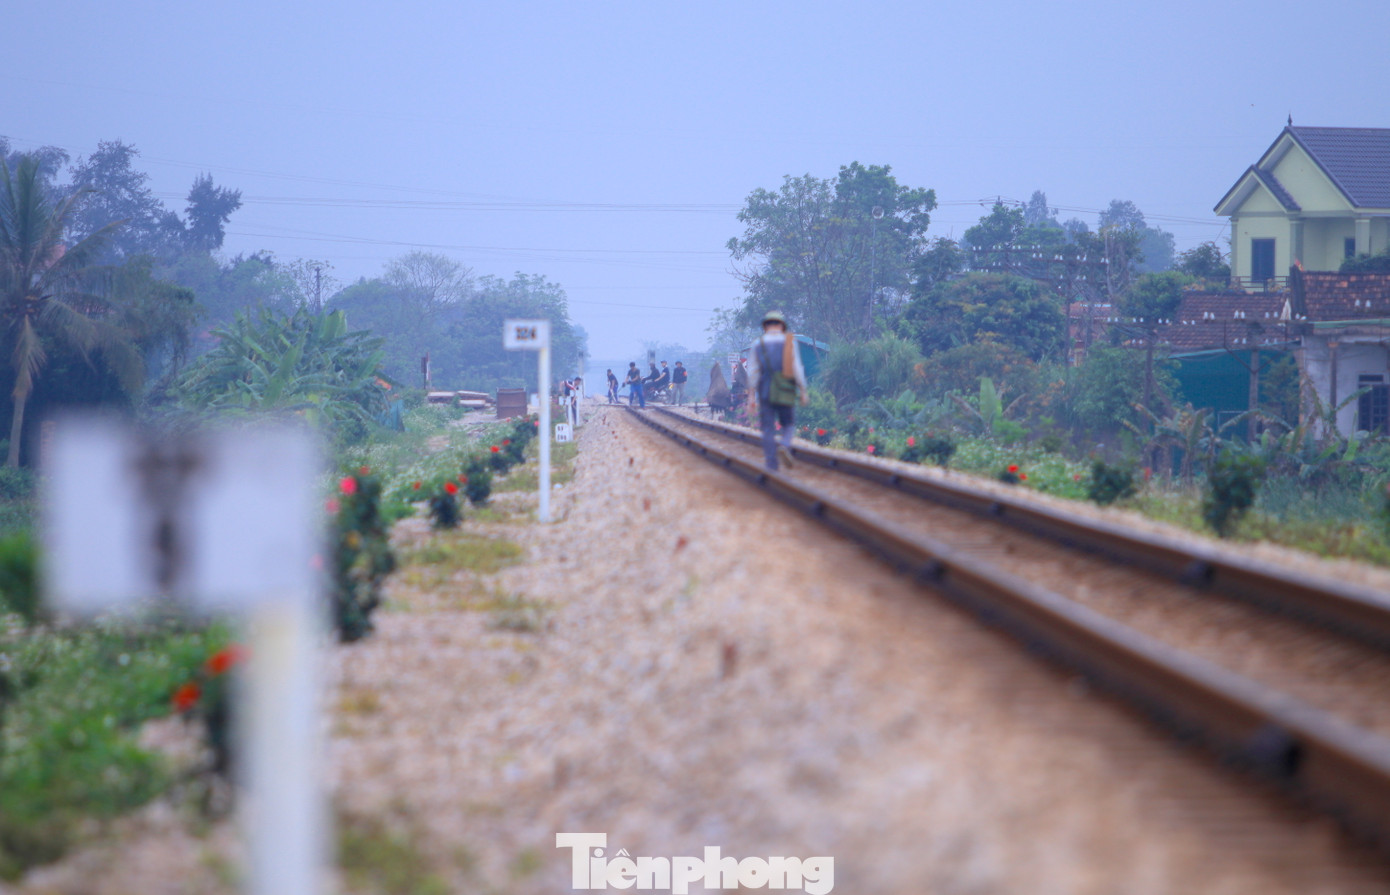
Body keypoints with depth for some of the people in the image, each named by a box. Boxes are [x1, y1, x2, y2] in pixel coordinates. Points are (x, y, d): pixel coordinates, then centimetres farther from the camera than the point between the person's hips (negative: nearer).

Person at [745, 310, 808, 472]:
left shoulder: (758, 344, 2)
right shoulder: (789, 342, -1)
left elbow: (753, 372, 0)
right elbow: (797, 368, -6)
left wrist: (751, 397, 3)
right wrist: (803, 391, 2)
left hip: (765, 391, 1)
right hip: (786, 394, -1)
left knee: (768, 430, 5)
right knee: (788, 425, 16)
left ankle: (771, 467, -1)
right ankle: (785, 446, -15)